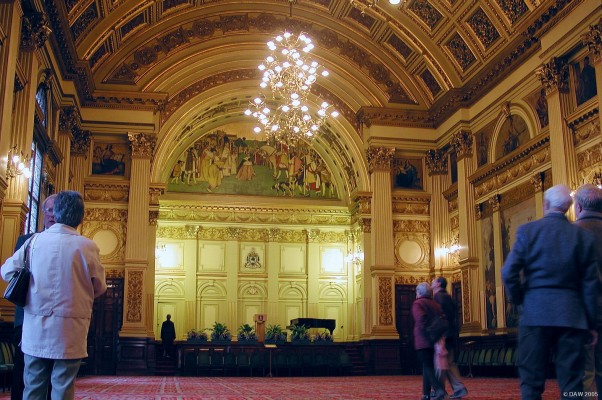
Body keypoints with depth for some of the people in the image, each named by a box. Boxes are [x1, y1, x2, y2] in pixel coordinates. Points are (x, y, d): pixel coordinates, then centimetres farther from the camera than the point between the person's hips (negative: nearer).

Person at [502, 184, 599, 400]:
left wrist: (518, 299, 9)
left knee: (532, 382, 4)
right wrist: (591, 323, 10)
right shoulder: (583, 236, 4)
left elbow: (509, 272, -8)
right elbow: (590, 283, 4)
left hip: (535, 311, -1)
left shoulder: (527, 230, -1)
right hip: (572, 314, 2)